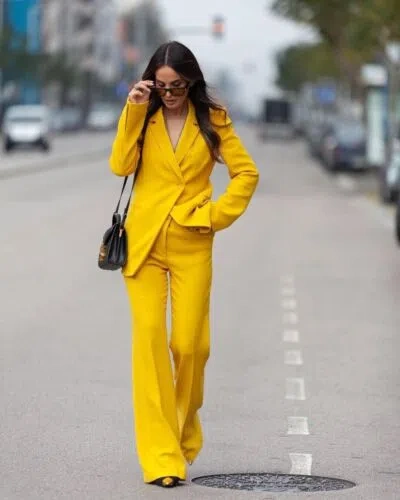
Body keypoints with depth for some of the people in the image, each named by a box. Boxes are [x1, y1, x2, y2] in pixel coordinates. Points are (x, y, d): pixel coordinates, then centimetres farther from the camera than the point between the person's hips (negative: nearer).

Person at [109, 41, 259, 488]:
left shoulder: (212, 120, 4)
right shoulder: (142, 117, 7)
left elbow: (246, 173, 2)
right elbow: (120, 166, -8)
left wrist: (216, 215, -6)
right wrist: (133, 112, -13)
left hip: (192, 246, -1)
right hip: (143, 242, 1)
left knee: (189, 343, -2)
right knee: (149, 337, -10)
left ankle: (185, 435, 26)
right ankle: (160, 456, -10)